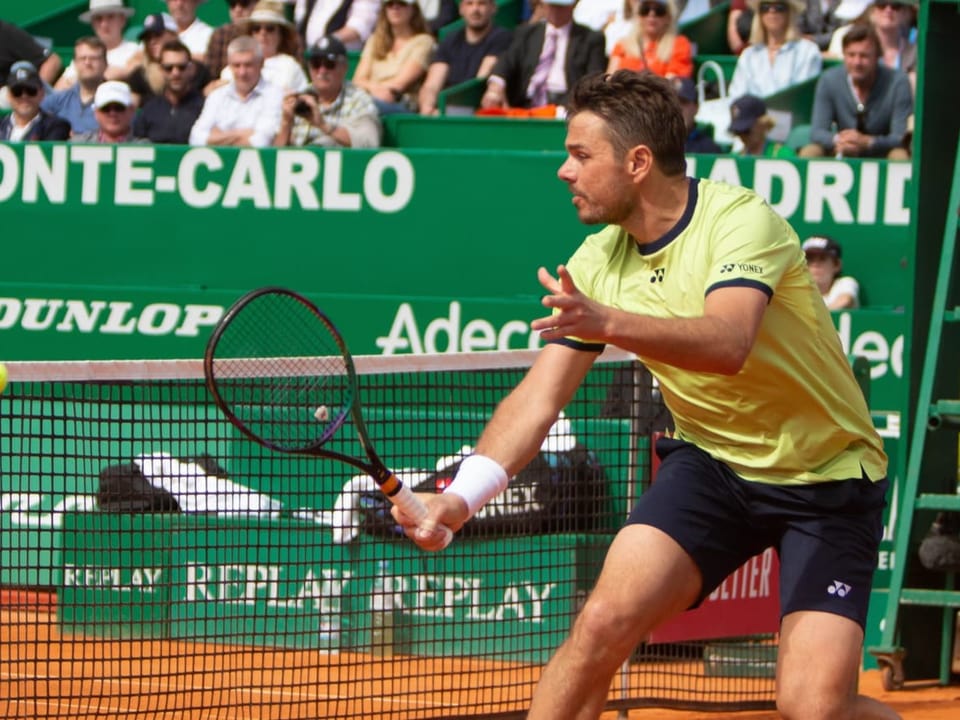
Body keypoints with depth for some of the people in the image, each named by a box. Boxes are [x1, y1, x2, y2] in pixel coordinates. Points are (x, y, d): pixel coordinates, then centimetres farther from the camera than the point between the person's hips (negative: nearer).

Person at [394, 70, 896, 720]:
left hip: (828, 476, -5)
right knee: (604, 622, -17)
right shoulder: (597, 264, -2)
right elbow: (539, 398, -5)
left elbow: (728, 343, -39)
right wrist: (461, 496, -21)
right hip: (710, 461, 5)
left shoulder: (741, 220, -21)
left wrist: (609, 322, -54)